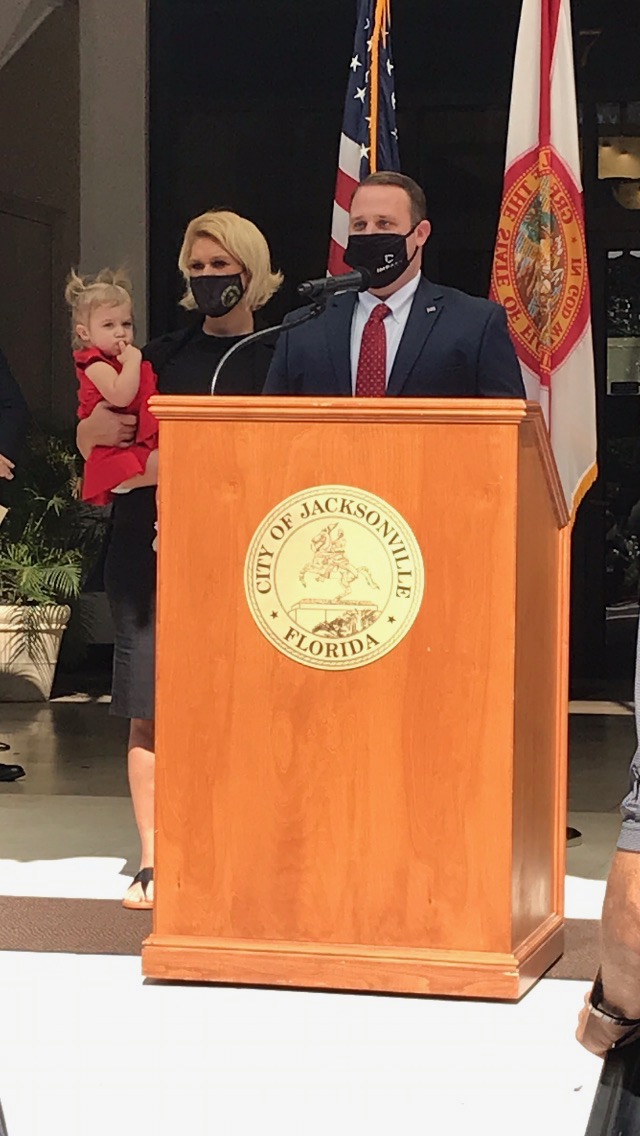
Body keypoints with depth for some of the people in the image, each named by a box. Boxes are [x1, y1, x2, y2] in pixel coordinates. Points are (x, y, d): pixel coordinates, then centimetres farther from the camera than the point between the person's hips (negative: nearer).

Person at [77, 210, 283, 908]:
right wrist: (99, 425, -7)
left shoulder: (278, 357, 4)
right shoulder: (165, 354, 14)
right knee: (150, 706, 0)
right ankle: (152, 860, 4)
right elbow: (89, 439, 16)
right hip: (148, 543, 3)